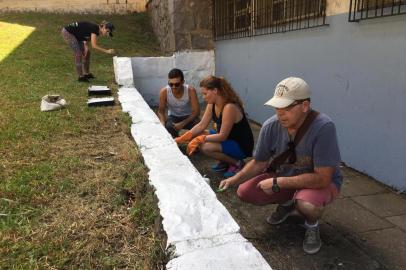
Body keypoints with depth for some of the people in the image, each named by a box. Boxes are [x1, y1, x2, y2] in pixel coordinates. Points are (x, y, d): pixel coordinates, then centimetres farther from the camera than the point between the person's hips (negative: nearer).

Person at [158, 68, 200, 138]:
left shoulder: (190, 90, -25)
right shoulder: (164, 92, -21)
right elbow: (161, 111, -10)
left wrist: (182, 123, -33)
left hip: (188, 117, -1)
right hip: (173, 116, 1)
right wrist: (163, 124, -30)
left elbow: (196, 111, -22)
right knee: (168, 127, -32)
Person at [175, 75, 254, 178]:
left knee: (205, 147, -27)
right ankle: (224, 162, 11)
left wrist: (199, 139, -24)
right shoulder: (212, 104, -3)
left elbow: (222, 136, -27)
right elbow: (201, 125, -1)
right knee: (196, 136, -1)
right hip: (227, 139, 9)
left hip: (242, 146, -9)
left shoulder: (229, 107, -29)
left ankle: (237, 163, -5)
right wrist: (182, 139, -8)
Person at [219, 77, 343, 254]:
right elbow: (259, 163, -3)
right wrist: (234, 180, -19)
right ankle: (287, 203, 19)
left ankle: (312, 225, 3)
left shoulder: (323, 127, -32)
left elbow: (322, 178, -31)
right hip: (285, 176, 5)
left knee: (307, 205, -37)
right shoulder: (271, 126, -18)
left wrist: (277, 183, -30)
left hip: (323, 182, -4)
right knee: (244, 192, -10)